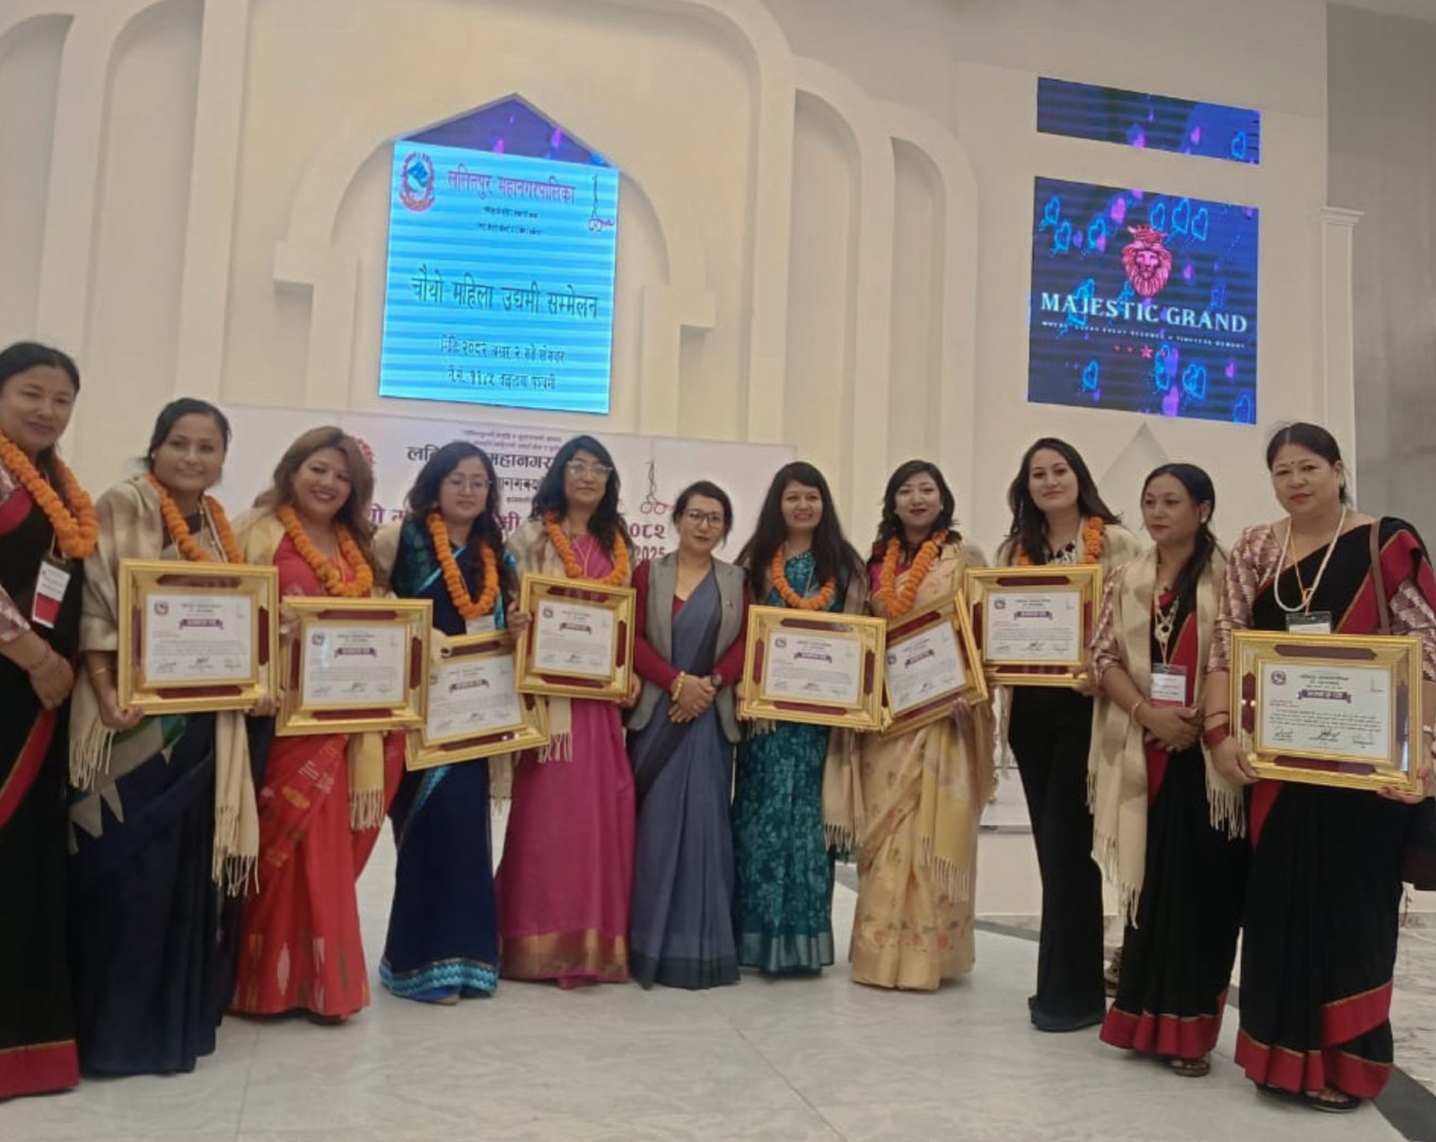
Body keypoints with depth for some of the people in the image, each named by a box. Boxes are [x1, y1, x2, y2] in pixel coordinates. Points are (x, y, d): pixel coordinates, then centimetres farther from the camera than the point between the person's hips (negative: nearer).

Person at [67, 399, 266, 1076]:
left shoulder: (222, 528, 14)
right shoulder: (123, 506, -5)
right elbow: (95, 603, -13)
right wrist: (106, 691, -24)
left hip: (201, 720, 6)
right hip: (134, 718, -6)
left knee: (186, 866, 12)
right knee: (125, 869, -2)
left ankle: (169, 1016, 25)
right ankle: (113, 1025, 11)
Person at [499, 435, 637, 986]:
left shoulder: (617, 546, 16)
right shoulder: (532, 538, 3)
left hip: (602, 695, 4)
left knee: (601, 811, 4)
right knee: (546, 811, -4)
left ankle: (595, 938, 15)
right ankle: (543, 941, 5)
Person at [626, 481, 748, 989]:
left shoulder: (737, 581, 11)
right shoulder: (648, 573, 7)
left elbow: (745, 644, 1)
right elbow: (633, 638, -3)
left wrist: (709, 685, -15)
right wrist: (677, 681, -15)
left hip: (711, 717, 1)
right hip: (656, 713, -1)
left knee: (705, 824, 1)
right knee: (656, 824, -1)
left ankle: (703, 944, 10)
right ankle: (652, 943, 8)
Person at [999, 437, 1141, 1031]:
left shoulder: (1114, 541, -3)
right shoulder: (1014, 549, 14)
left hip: (1084, 703, -6)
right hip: (1030, 708, 6)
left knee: (1067, 843, -5)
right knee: (1051, 843, 11)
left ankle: (1069, 989, 7)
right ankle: (1069, 982, 23)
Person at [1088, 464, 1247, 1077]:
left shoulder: (1227, 576, -1)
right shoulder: (1126, 580, 9)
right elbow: (1103, 656, 3)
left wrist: (1199, 720, -16)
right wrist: (1147, 712, -12)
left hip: (1208, 752, -3)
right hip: (1142, 752, 3)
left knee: (1201, 883, 1)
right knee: (1150, 879, 8)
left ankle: (1188, 1025, 12)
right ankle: (1150, 1017, 20)